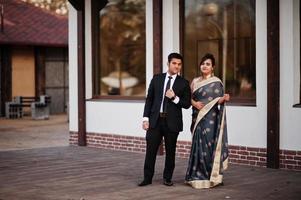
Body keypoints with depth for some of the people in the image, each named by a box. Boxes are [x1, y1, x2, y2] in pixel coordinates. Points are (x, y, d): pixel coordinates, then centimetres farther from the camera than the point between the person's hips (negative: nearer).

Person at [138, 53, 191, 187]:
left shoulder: (184, 83, 2)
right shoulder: (156, 79, 7)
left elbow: (187, 104, 1)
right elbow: (149, 99, 8)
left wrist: (174, 98, -15)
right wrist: (146, 118, 1)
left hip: (172, 122, -1)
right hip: (155, 120, 1)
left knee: (170, 152, 6)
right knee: (150, 150, -1)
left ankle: (167, 178, 19)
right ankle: (147, 178, 8)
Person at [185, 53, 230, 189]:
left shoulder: (216, 82, -1)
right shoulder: (195, 81, 13)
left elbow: (218, 101, -3)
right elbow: (189, 97, 14)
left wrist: (225, 98, -24)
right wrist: (194, 103, -7)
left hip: (211, 118, -4)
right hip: (198, 118, 4)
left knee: (209, 145, -6)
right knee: (198, 145, 4)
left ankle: (211, 176, 2)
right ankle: (198, 176, 12)